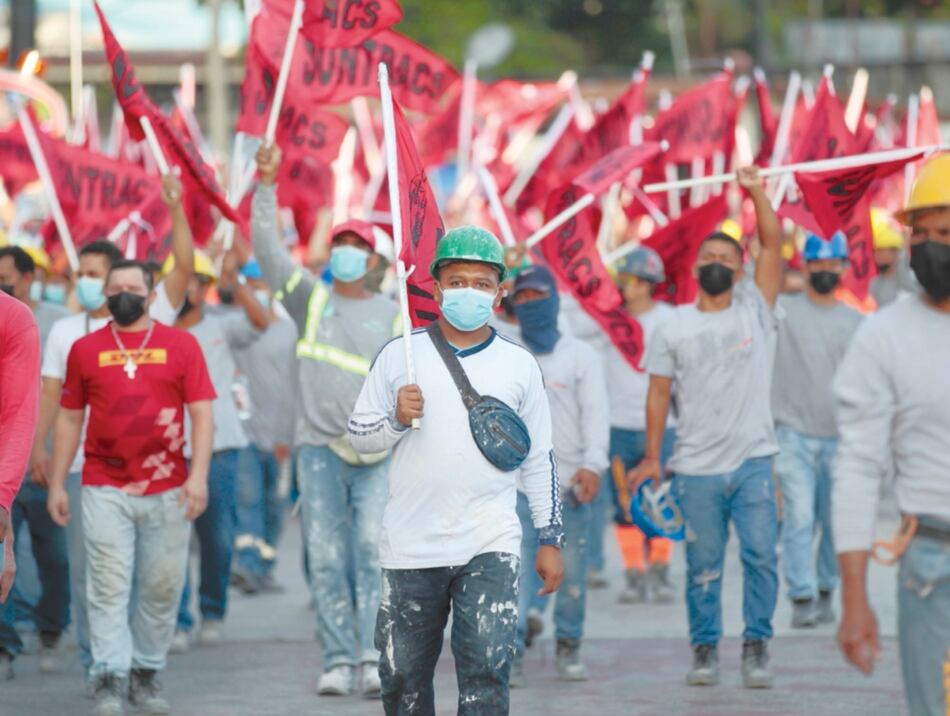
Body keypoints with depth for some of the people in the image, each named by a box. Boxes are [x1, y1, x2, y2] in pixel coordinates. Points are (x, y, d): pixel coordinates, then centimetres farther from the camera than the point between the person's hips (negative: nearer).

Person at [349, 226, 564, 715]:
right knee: (403, 676, 6)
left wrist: (550, 538, 9)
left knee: (487, 672, -14)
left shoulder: (519, 365, 8)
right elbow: (359, 435, 7)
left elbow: (539, 460, 12)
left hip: (490, 546, -1)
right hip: (411, 546, 1)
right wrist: (397, 419, -13)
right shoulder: (398, 355, 5)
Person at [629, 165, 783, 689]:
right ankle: (704, 650, 14)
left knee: (761, 557, -6)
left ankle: (756, 647, 4)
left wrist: (756, 191, -11)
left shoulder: (754, 309, 5)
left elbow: (772, 245, -2)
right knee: (703, 566, 4)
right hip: (697, 468, 0)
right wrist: (652, 458, 3)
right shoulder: (673, 330, 5)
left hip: (753, 461, 0)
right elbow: (658, 394, 6)